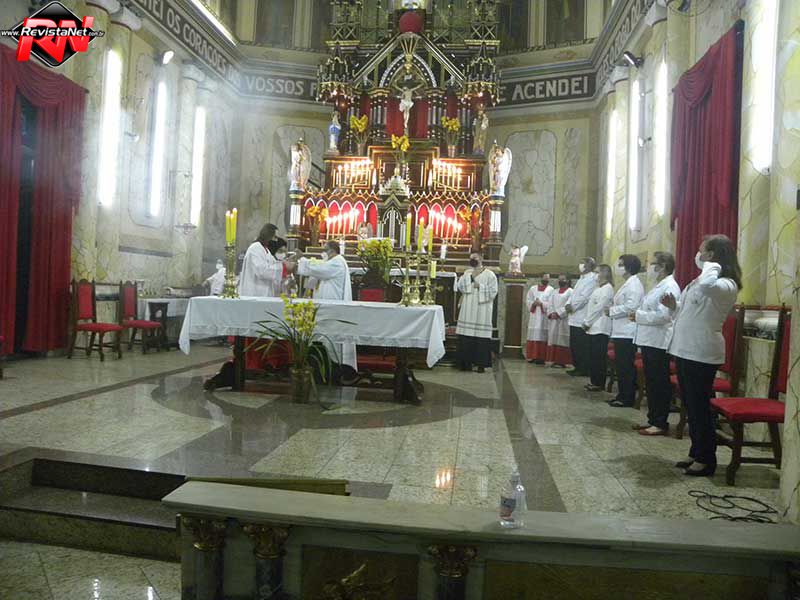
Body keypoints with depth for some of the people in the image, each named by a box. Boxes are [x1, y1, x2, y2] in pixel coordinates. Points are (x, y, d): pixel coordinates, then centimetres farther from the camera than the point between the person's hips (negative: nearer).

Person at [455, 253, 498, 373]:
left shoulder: (489, 275, 3)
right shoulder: (467, 273, 14)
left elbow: (493, 292, -3)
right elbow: (459, 287, 1)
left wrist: (480, 286, -11)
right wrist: (471, 276, -6)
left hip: (482, 311, -3)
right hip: (467, 311, 4)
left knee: (481, 336, -6)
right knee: (466, 337, 0)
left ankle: (481, 364, 1)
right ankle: (467, 362, 7)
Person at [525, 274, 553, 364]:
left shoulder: (551, 290, 4)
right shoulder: (533, 288, 13)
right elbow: (528, 300, 9)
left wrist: (541, 303, -18)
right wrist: (533, 303, -11)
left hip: (544, 317, -3)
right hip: (534, 316, 3)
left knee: (542, 337, -5)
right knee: (532, 336, 2)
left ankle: (541, 357, -3)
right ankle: (532, 356, 6)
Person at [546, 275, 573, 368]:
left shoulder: (570, 292, 0)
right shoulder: (555, 292, 19)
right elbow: (550, 304, 13)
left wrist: (558, 314, -16)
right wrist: (551, 314, -5)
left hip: (564, 320, -6)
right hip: (553, 320, 6)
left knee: (562, 341, -6)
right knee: (553, 339, 3)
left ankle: (562, 361, -4)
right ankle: (554, 360, 7)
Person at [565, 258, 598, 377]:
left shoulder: (592, 279, -11)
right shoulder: (582, 279, 20)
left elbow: (584, 297, -18)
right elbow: (574, 294, 18)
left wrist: (572, 306, -11)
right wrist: (568, 304, 1)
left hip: (582, 319, -9)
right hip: (575, 318, 9)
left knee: (582, 347, -4)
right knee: (574, 345, 13)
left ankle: (584, 370, 4)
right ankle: (577, 367, 21)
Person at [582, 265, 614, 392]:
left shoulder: (607, 288, -9)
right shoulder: (600, 288, 20)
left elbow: (599, 308, -15)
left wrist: (587, 322, -11)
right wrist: (586, 322, 11)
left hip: (600, 328, -9)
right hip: (594, 327, 9)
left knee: (598, 357, -4)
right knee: (593, 356, 10)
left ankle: (598, 383, 1)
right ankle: (594, 381, 15)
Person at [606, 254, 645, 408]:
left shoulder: (634, 284, -12)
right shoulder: (627, 283, 19)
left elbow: (631, 306, -22)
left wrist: (612, 310, -12)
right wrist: (612, 310, 10)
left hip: (627, 332, -10)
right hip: (621, 331, 10)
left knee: (626, 366, -4)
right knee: (621, 365, 13)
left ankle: (627, 398, 3)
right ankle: (623, 395, 20)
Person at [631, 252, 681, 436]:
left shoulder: (669, 286, -13)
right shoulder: (659, 285, 18)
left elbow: (663, 315, -24)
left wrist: (639, 316, -14)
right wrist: (638, 315, 7)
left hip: (659, 343, -10)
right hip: (649, 341, 10)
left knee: (660, 384, -2)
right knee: (651, 383, 14)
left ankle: (661, 424, 5)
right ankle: (652, 419, 23)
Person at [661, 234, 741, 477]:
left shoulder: (726, 285, -12)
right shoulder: (700, 280, 16)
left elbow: (707, 286, -38)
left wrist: (711, 266, -19)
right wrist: (674, 306, 4)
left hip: (702, 354, -9)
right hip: (684, 350, 9)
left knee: (700, 407, 0)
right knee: (691, 405, 15)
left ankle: (706, 459, 12)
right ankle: (696, 452, 27)